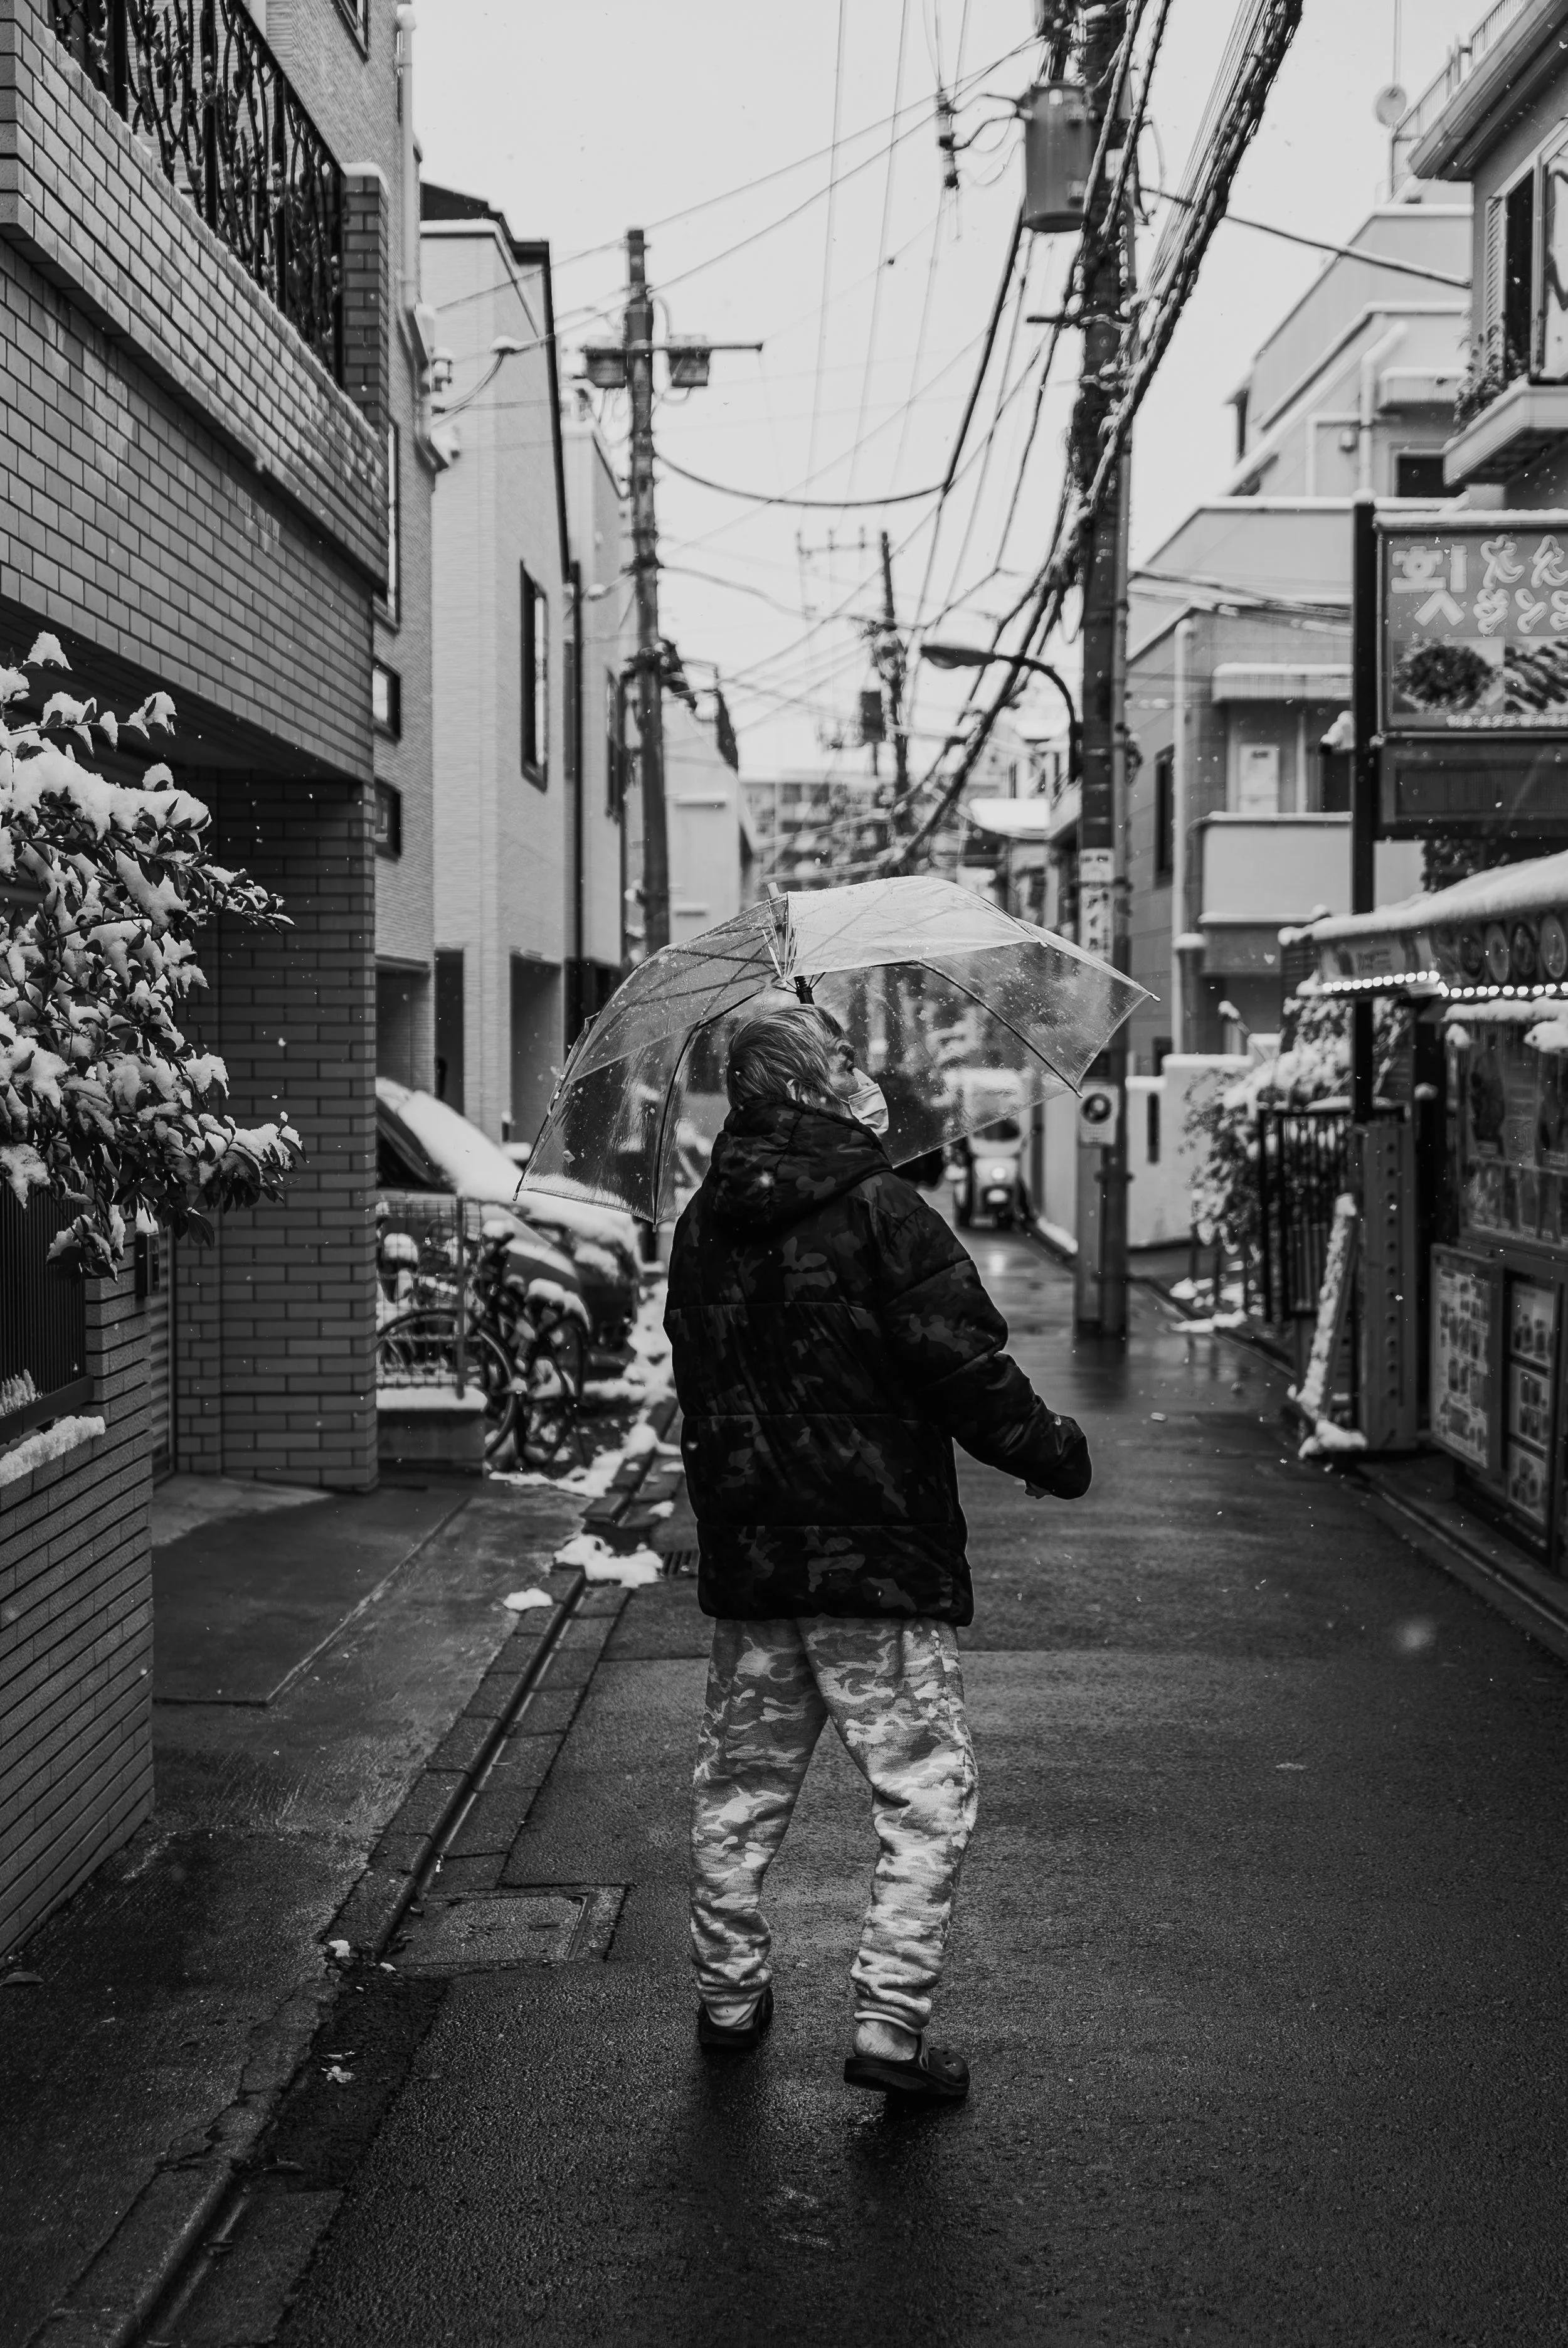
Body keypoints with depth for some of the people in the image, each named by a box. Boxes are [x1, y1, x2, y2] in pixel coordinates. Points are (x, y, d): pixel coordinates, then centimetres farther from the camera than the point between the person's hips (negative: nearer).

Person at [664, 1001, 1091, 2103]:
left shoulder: (702, 1228, 9)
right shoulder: (881, 1210, -13)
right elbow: (964, 1364, -15)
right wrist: (1051, 1447, 0)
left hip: (747, 1558, 7)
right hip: (877, 1555, -7)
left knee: (740, 1789, 17)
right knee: (927, 1794, 2)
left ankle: (730, 1997, 28)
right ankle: (891, 2025, -1)